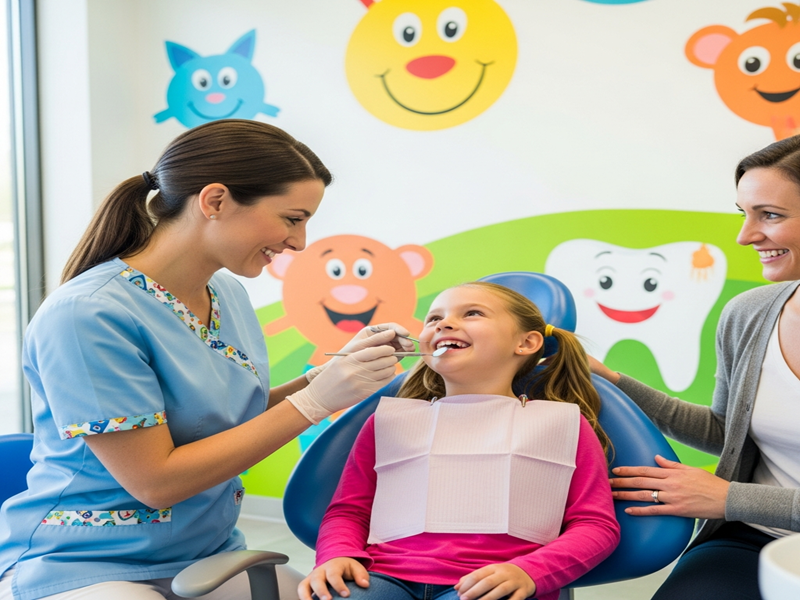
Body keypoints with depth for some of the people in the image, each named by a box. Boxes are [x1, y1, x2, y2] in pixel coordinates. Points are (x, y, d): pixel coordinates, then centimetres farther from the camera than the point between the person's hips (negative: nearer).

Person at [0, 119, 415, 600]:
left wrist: (332, 372, -6)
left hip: (210, 555, 7)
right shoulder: (88, 314, -21)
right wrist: (313, 401, -23)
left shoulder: (231, 296, 1)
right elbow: (155, 481, -22)